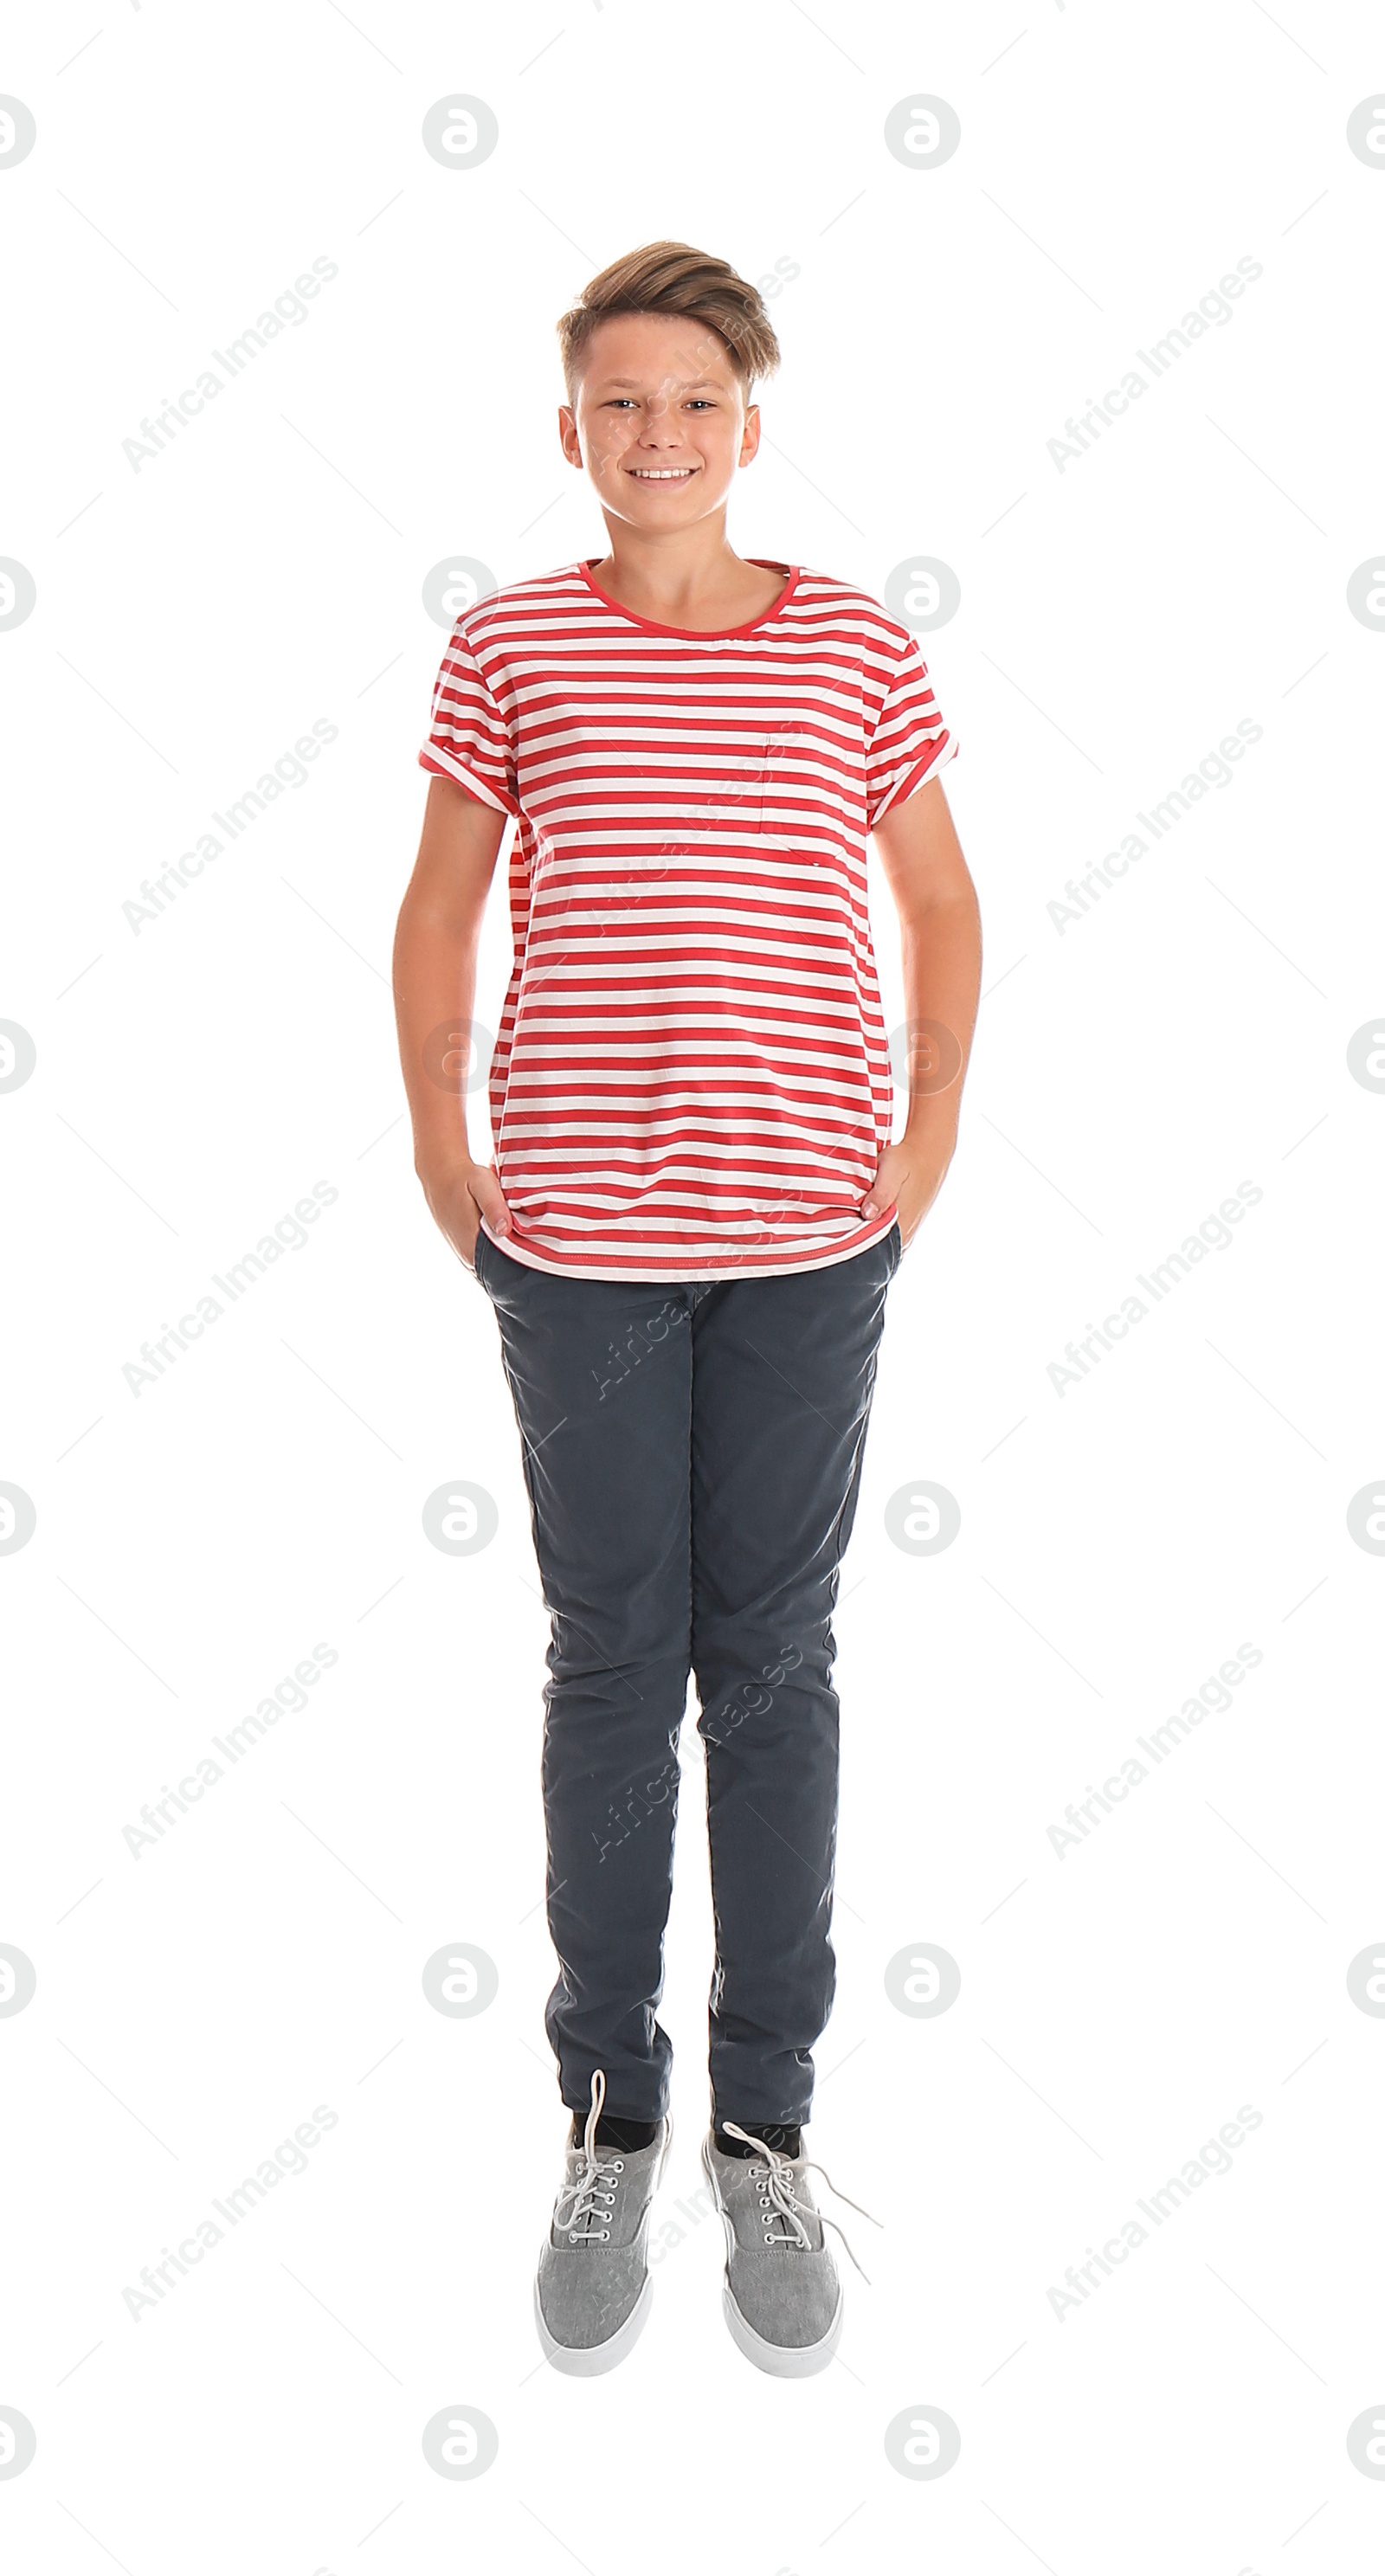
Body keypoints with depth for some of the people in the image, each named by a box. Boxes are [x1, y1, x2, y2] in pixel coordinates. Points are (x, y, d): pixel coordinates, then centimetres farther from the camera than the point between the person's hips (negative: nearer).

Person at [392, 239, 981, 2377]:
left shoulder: (857, 647, 3)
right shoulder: (509, 645, 2)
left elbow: (941, 898, 12)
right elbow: (440, 914, 9)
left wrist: (934, 1127, 3)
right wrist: (439, 1147, 2)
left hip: (811, 1233, 1)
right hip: (578, 1234, 0)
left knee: (775, 1663, 8)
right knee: (612, 1663, 7)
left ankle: (767, 2124, 21)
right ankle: (609, 2115, 23)